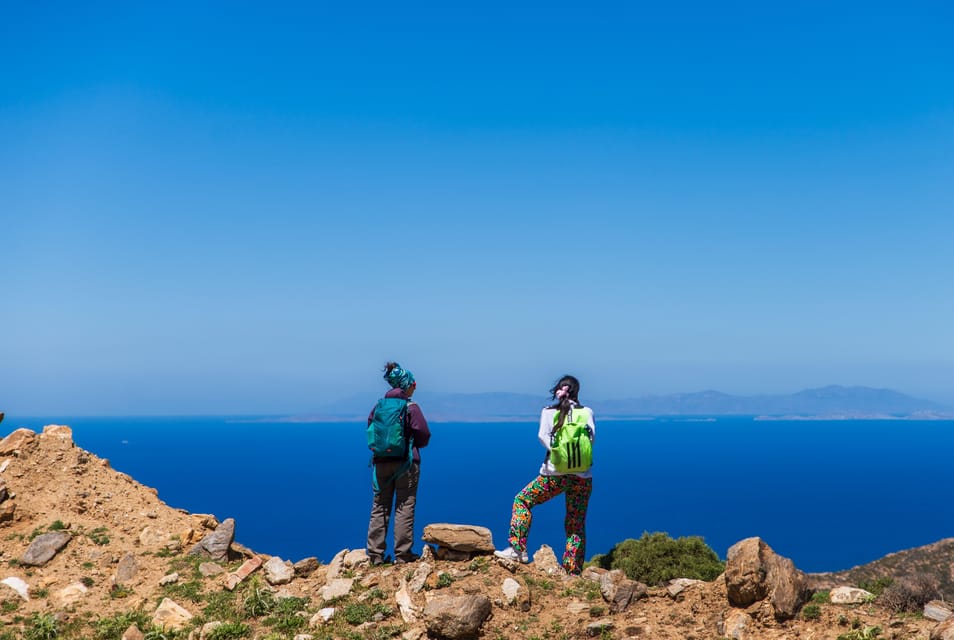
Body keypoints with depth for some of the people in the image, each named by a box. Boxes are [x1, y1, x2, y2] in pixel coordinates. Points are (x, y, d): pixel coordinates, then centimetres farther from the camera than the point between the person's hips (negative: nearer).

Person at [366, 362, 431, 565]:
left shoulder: (379, 406, 3)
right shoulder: (411, 407, -10)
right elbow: (423, 437, -8)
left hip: (381, 462, 4)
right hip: (405, 463, -4)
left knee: (379, 508, 10)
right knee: (404, 508, 3)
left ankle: (375, 554, 10)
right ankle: (402, 554, 4)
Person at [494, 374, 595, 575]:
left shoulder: (549, 412, 6)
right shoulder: (587, 412, 7)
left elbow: (543, 436, -6)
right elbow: (591, 436, -4)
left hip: (556, 473, -2)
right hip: (583, 477, 2)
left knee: (522, 500, 16)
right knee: (577, 525, 10)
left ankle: (518, 549, 6)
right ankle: (573, 573, 8)